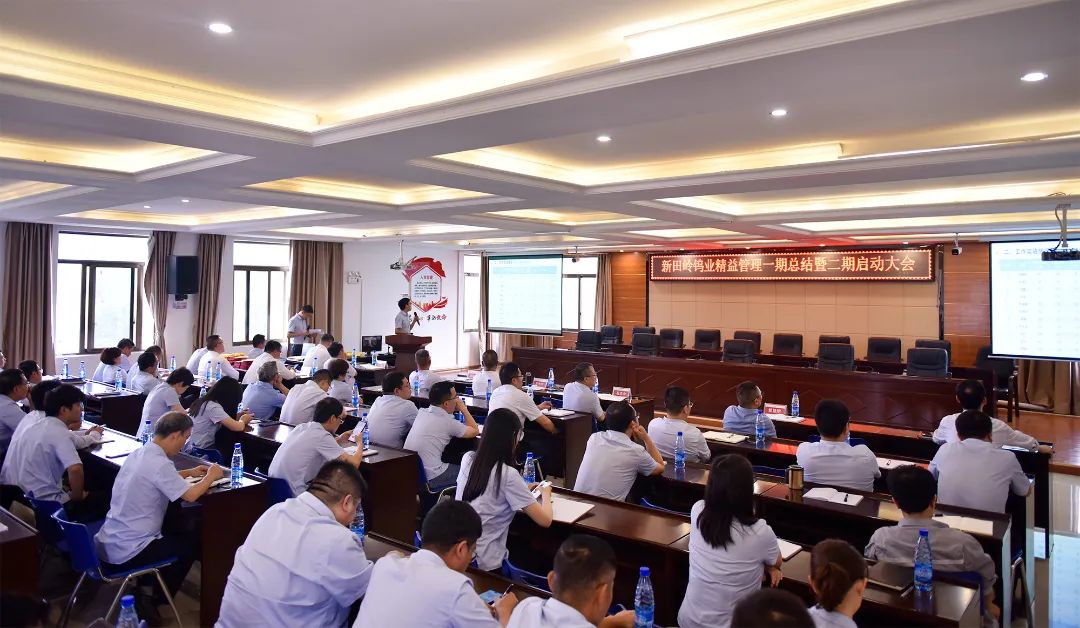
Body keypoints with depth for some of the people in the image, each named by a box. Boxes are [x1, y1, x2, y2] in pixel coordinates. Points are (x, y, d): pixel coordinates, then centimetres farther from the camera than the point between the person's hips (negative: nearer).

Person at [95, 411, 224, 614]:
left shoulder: (138, 454, 4)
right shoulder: (159, 463, -24)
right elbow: (190, 495, -21)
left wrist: (189, 472, 20)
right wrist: (210, 476, -5)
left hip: (106, 544, 8)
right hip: (125, 555, -8)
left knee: (174, 529, 27)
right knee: (189, 546, 13)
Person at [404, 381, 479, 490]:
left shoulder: (421, 412, 4)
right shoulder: (447, 422, -14)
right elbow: (475, 431, 0)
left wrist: (458, 408, 18)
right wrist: (463, 409, 7)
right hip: (429, 479, -8)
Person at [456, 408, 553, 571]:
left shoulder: (468, 459, -2)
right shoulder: (508, 475, -20)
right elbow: (545, 520, -14)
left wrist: (522, 489, 20)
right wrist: (545, 494, 5)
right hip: (482, 562, -6)